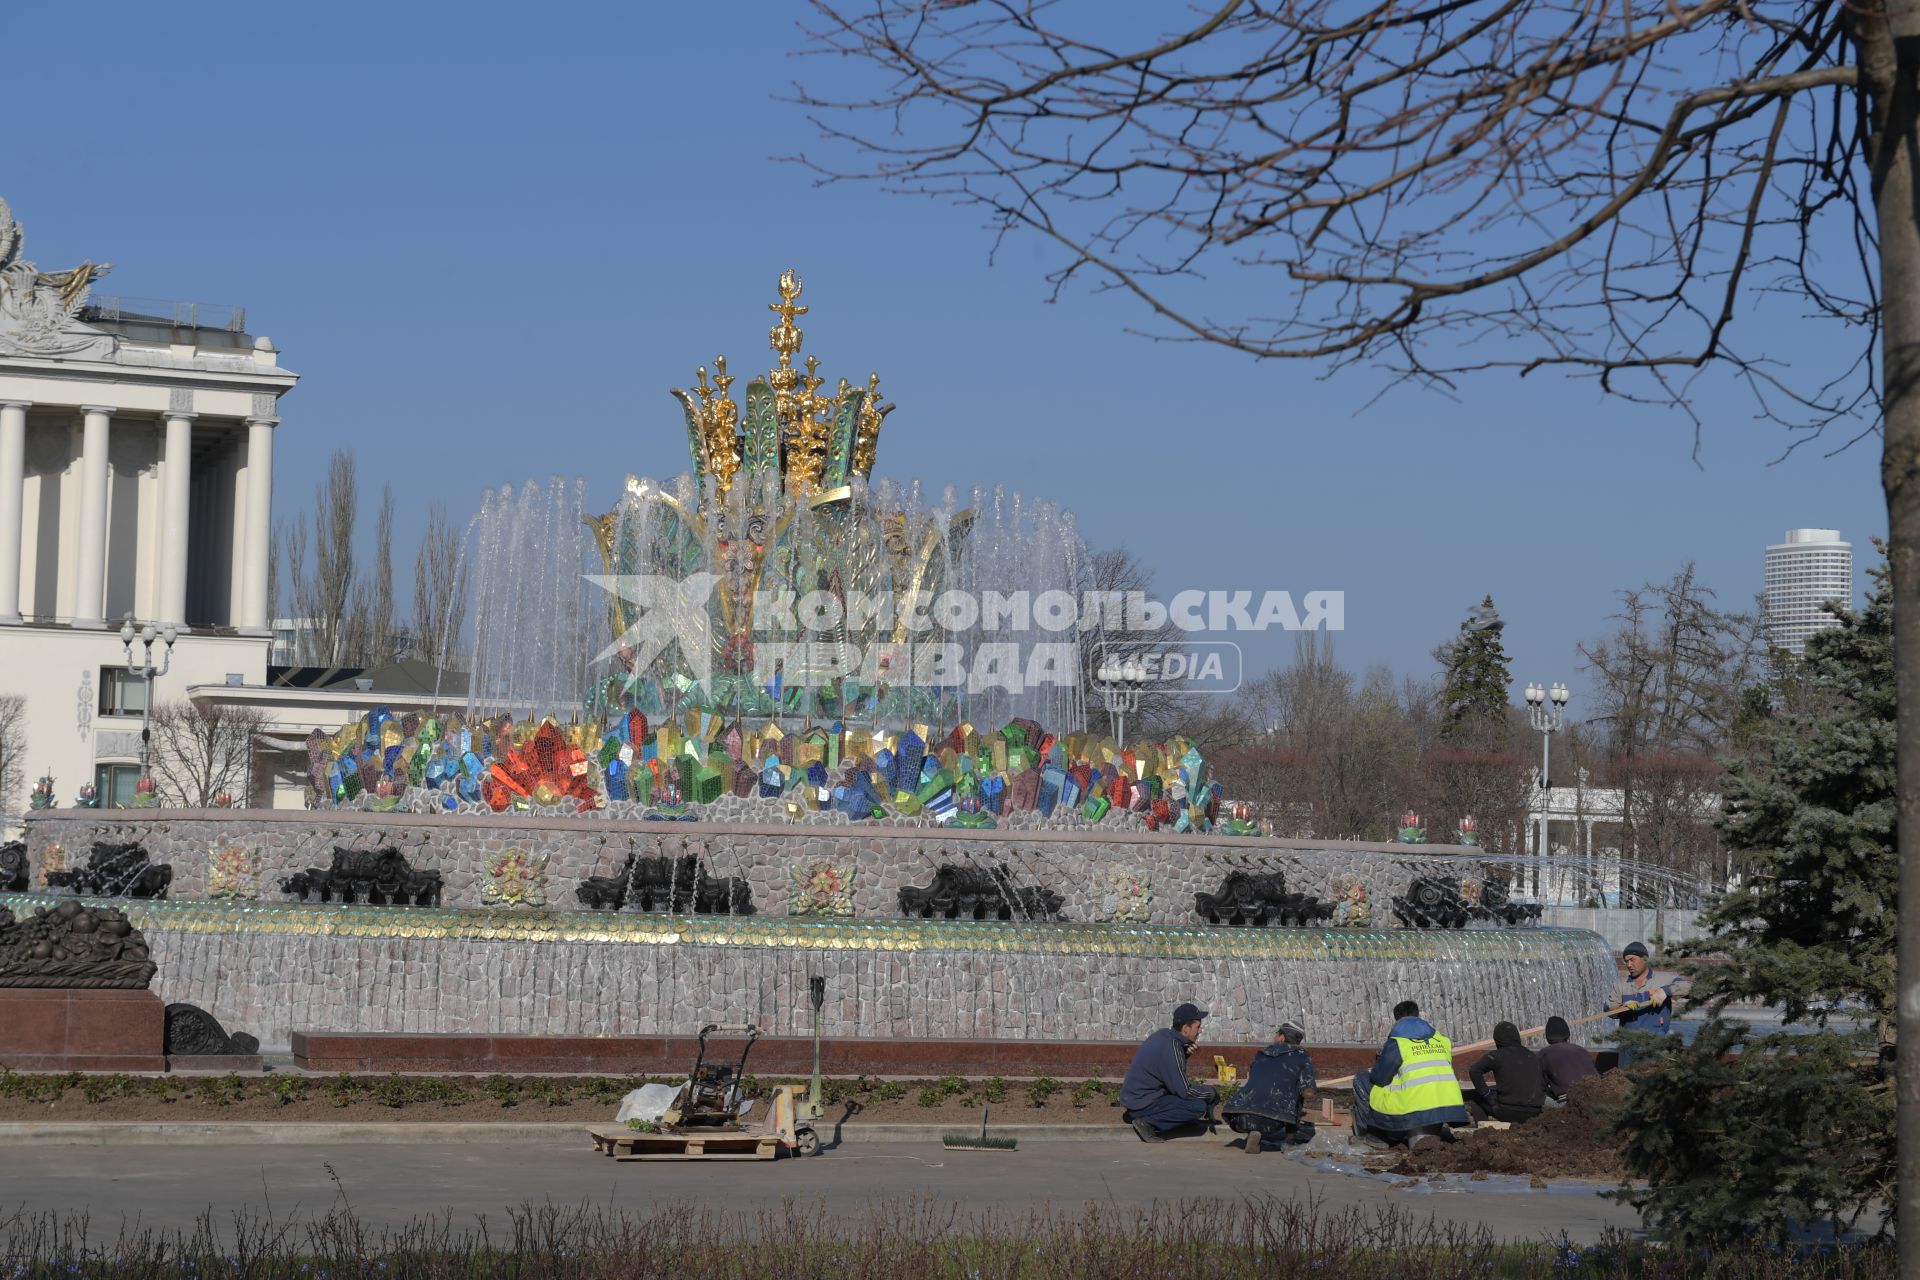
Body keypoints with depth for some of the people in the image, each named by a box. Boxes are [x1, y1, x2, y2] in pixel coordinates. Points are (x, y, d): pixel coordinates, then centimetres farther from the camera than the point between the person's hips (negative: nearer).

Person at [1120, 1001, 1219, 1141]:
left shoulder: (1163, 1034, 6)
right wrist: (1211, 1093, -3)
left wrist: (1185, 1052, 3)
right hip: (1141, 1104, -10)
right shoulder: (1170, 1048, -21)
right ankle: (1149, 1123, -11)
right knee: (1198, 1106, -18)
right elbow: (1184, 1091, -18)